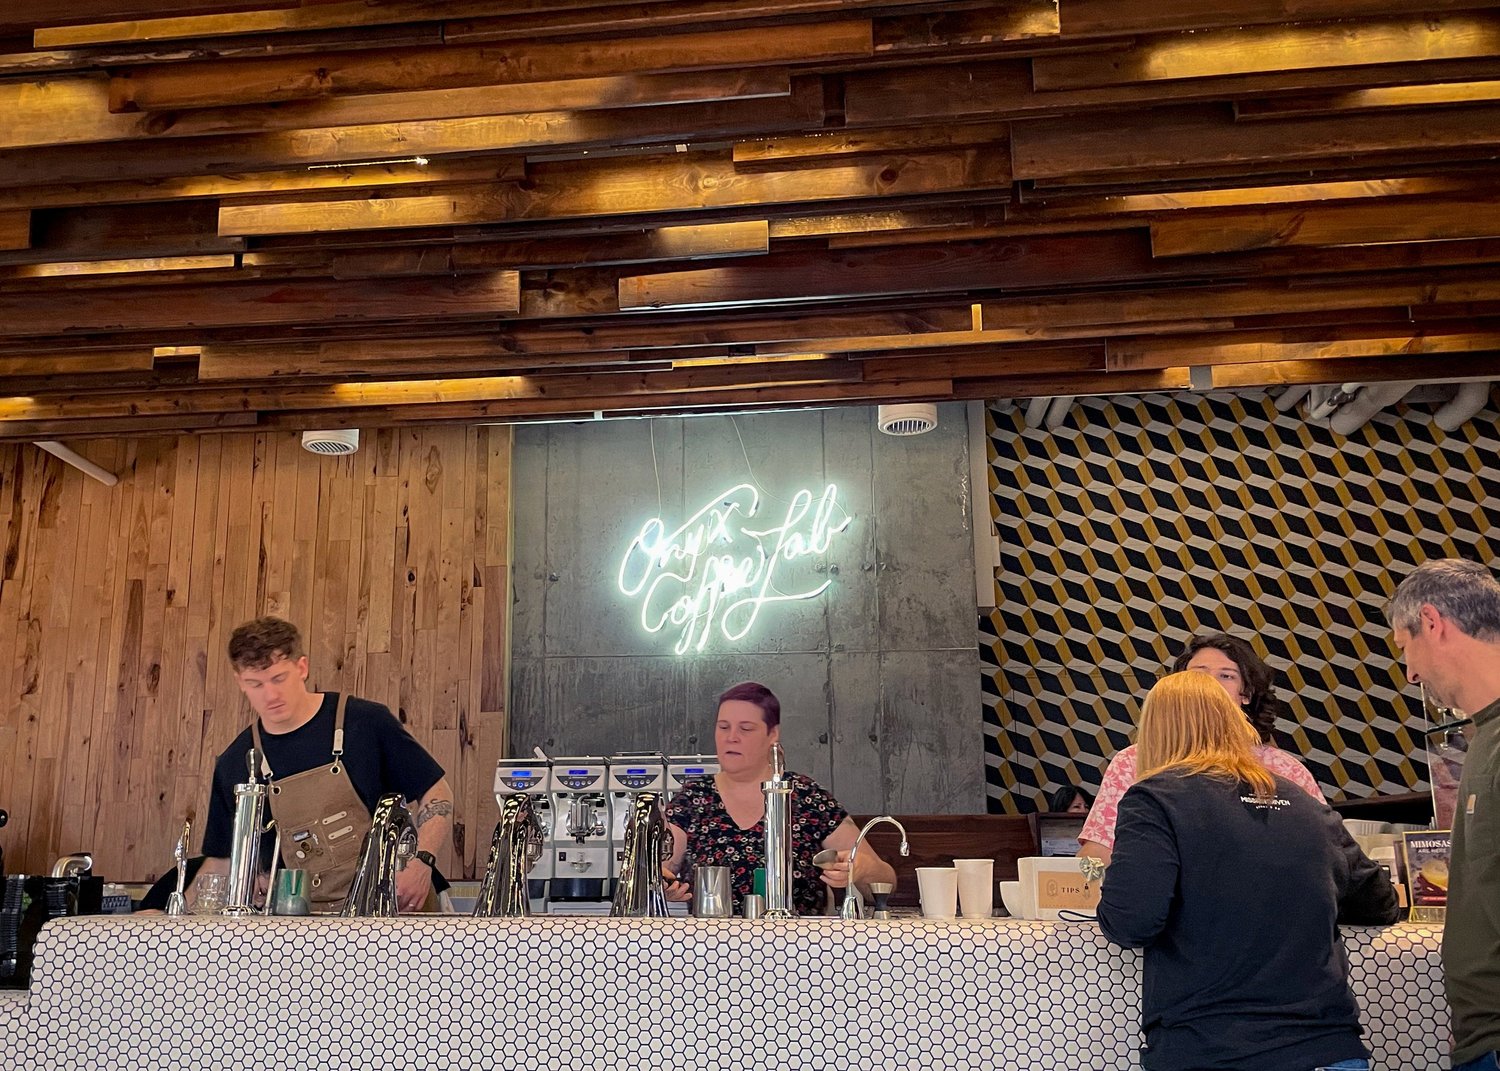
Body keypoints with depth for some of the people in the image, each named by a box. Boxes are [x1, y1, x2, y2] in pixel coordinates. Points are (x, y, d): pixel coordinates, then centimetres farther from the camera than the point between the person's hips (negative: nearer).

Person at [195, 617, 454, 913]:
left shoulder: (367, 722, 1)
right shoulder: (233, 765, 11)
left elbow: (437, 794, 7)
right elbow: (221, 863, 19)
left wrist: (422, 862, -7)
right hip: (311, 921, 3)